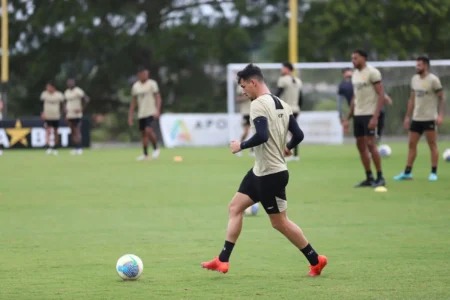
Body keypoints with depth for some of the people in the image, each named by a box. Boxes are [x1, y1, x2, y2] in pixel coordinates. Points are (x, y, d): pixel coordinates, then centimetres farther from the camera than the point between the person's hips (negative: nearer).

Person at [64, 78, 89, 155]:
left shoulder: (78, 91, -10)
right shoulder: (67, 92, 15)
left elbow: (86, 99, -15)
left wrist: (81, 109, -14)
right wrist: (66, 114, 17)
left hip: (76, 115, -8)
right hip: (69, 115, 8)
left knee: (77, 132, -10)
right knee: (73, 132, 7)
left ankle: (79, 149, -10)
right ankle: (76, 148, 10)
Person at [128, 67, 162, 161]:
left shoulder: (152, 84, -4)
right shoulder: (135, 86, 8)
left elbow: (158, 97, -6)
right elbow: (133, 101, 15)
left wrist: (157, 111, -18)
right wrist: (130, 115, 12)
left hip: (151, 112, -5)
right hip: (141, 114, 5)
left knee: (148, 130, -21)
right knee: (143, 133, 6)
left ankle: (156, 148, -3)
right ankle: (145, 154, 15)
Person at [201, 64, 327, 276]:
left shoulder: (258, 104, -18)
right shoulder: (282, 105, 9)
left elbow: (262, 136, -29)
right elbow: (298, 134, 8)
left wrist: (241, 146, -14)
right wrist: (287, 149, 28)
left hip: (271, 174, -10)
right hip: (260, 171, 10)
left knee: (280, 223, 1)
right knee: (235, 207, 10)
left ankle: (316, 261, 11)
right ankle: (223, 261, 9)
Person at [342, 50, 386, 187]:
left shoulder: (372, 72, -10)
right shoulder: (355, 74, 14)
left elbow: (381, 95, -14)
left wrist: (375, 117, -22)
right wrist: (348, 118, 19)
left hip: (369, 114, -8)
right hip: (358, 114, 8)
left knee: (370, 144, -11)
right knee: (361, 145, 6)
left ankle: (380, 177, -3)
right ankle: (369, 178, 11)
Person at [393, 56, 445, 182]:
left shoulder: (433, 80, -8)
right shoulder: (414, 79, 10)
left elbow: (441, 98, -8)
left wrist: (440, 115, -18)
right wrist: (407, 116, 15)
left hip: (429, 118, -6)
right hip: (416, 118, 6)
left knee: (432, 145, -3)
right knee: (411, 144, 5)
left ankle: (434, 173, 2)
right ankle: (407, 172, 10)